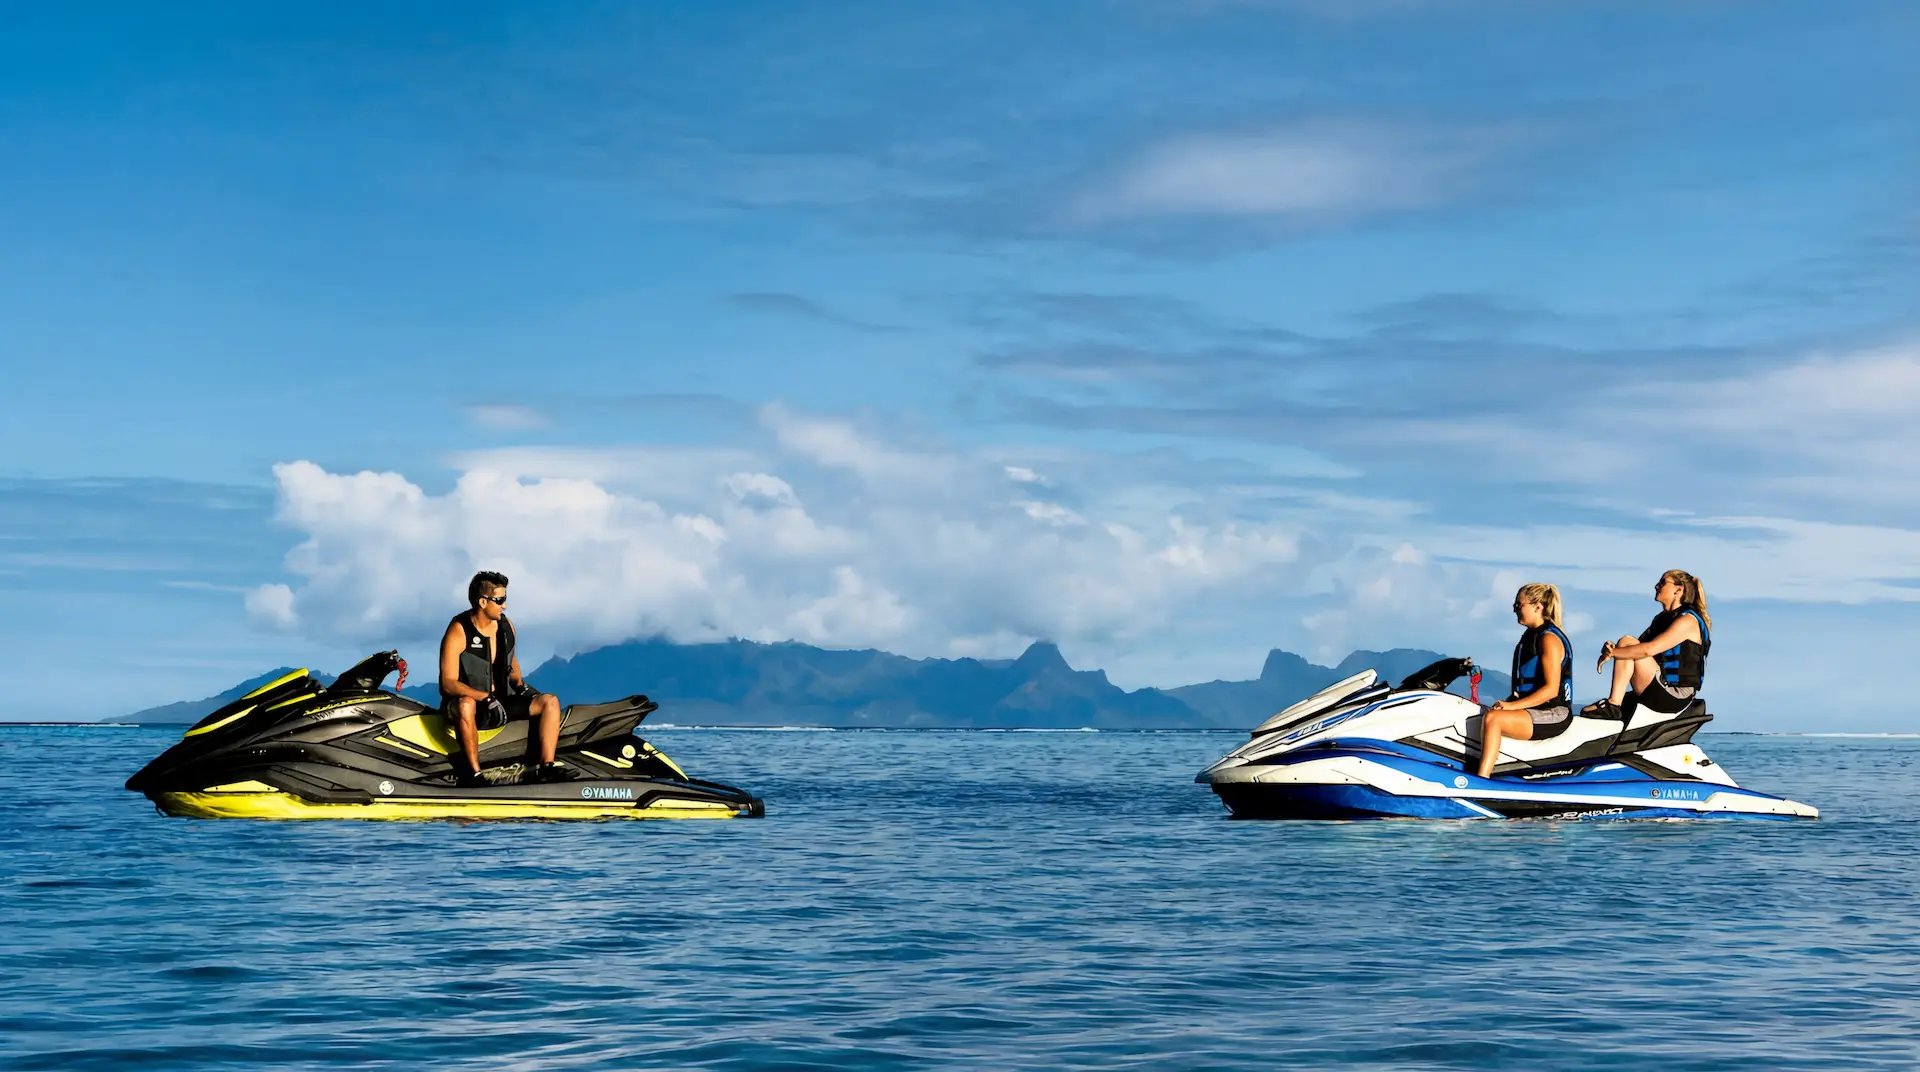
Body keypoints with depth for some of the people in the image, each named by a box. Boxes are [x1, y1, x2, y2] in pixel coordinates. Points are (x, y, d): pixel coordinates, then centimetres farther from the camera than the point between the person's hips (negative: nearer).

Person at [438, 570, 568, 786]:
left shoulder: (506, 626, 5)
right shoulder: (458, 632, -15)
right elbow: (448, 683, -21)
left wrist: (519, 683, 2)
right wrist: (486, 698, -32)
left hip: (502, 699, 7)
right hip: (470, 699, -7)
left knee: (550, 702, -9)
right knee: (466, 706, -42)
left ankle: (546, 767, -21)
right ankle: (473, 774, -35)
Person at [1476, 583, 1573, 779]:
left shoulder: (1549, 639, -14)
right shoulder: (1531, 635, 16)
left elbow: (1551, 689, -20)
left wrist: (1513, 705, -23)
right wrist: (1507, 702, 8)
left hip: (1554, 715, -10)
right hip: (1534, 710, 10)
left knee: (1492, 718, -29)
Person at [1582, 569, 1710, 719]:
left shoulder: (1687, 621, -13)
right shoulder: (1663, 618, 20)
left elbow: (1648, 649, -25)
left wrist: (1612, 652, -17)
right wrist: (1612, 650, -11)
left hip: (1674, 697, -11)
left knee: (1627, 642, -18)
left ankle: (1612, 706, -19)